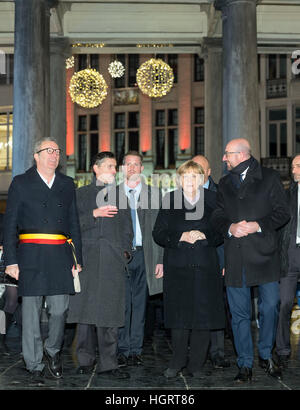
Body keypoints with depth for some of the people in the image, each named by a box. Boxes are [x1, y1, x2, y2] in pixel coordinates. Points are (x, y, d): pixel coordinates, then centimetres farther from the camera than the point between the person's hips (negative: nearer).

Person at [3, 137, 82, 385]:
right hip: (31, 255, -2)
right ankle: (35, 367, 12)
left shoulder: (67, 184, 15)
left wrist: (77, 259, 11)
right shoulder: (21, 183, 6)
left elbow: (74, 223, 18)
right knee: (31, 313, 1)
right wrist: (11, 260, -5)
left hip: (60, 256, 3)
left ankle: (53, 350, 26)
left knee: (59, 309, -1)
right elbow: (10, 224, 3)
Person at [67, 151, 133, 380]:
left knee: (109, 313, -6)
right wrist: (93, 214, -8)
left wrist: (125, 251, 5)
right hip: (87, 258, -1)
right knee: (85, 309, -1)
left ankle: (108, 365, -5)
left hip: (113, 260, 1)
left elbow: (127, 228, 18)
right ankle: (86, 360, 10)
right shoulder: (82, 194, 15)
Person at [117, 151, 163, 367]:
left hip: (143, 254, 0)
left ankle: (136, 350, 13)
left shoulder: (154, 194, 9)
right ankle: (123, 350, 8)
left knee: (140, 303, 5)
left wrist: (160, 260, -1)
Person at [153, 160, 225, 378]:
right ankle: (177, 362, 15)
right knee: (179, 314, 0)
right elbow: (158, 234, 2)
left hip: (206, 266, 1)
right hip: (177, 266, 0)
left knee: (203, 315, 0)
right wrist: (181, 237, -14)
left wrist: (204, 236, -13)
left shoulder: (212, 200, 6)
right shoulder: (169, 200, 5)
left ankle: (196, 364, 12)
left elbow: (222, 232, 6)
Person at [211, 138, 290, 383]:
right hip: (235, 258, 3)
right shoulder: (224, 184, 17)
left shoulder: (269, 178, 4)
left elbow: (282, 213, 1)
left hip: (264, 254, -3)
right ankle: (245, 365, 14)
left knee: (270, 306, -3)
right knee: (239, 312, 4)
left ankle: (266, 356, 19)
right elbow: (217, 216, 15)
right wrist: (230, 227, -6)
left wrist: (258, 225, -13)